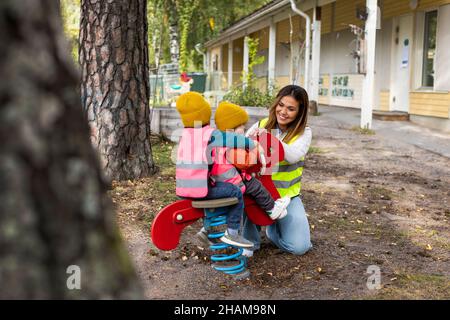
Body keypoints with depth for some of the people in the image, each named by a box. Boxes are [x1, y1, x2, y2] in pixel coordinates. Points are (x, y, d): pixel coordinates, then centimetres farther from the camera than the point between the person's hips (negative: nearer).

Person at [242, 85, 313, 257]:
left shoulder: (304, 133, -4)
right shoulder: (261, 126, -2)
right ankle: (251, 241, -7)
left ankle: (272, 227, 22)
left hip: (287, 196, 0)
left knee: (299, 247, -14)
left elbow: (293, 156, -25)